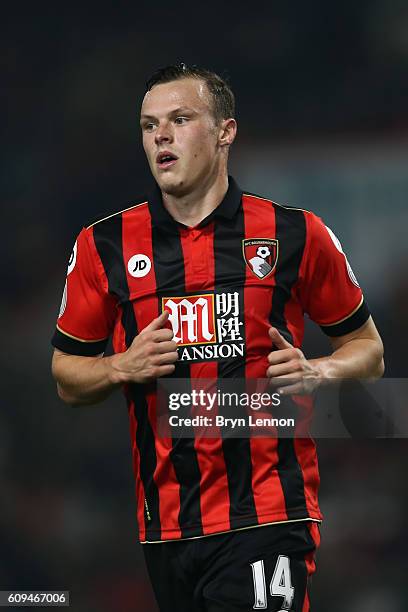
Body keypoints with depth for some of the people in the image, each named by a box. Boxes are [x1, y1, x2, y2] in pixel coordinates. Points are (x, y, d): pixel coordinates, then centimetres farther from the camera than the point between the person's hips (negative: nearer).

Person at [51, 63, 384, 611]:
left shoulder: (296, 234, 2)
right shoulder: (104, 245, 6)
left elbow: (367, 350, 12)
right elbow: (67, 378, 14)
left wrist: (315, 374, -9)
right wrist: (123, 366, -6)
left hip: (266, 520, -3)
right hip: (164, 521, 3)